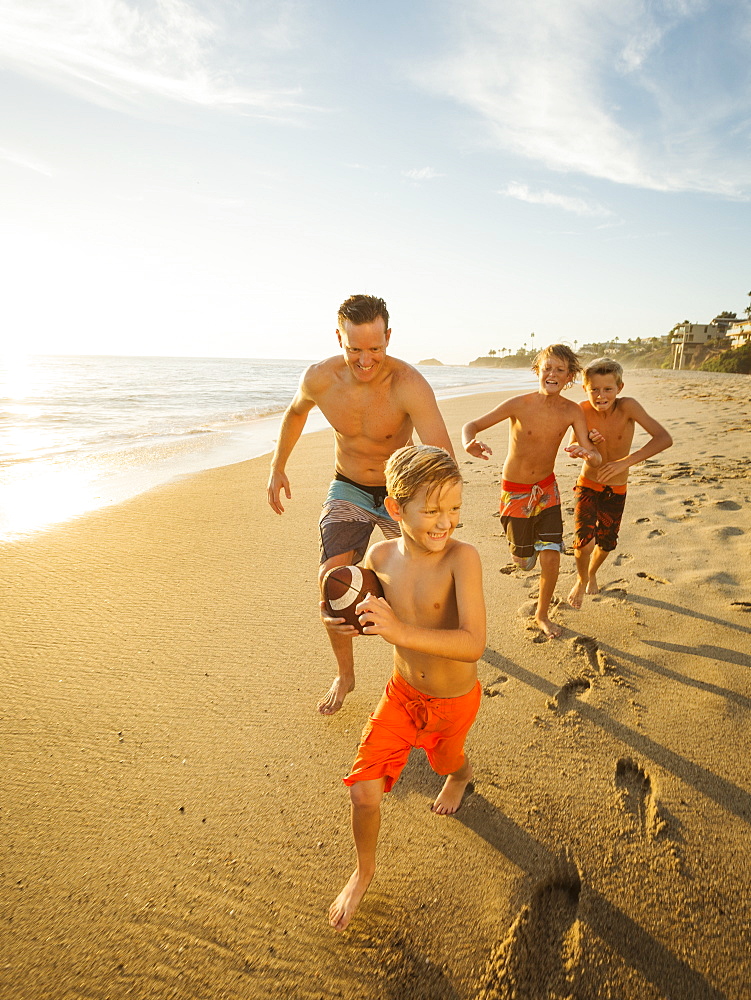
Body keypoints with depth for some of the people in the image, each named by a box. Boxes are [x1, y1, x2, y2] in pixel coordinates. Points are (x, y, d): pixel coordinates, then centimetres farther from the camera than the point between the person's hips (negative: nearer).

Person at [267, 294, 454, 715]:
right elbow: (296, 412, 7)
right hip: (349, 490, 2)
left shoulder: (410, 384, -30)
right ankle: (345, 675, 11)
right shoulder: (320, 378, -19)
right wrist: (278, 467, 14)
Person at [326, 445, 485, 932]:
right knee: (364, 791, -2)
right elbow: (371, 615, 4)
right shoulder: (381, 556, -16)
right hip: (402, 692, 3)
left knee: (446, 760, 28)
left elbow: (474, 644, -38)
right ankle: (365, 869, 30)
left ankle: (461, 772, 68)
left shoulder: (462, 557, -31)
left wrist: (401, 631, -48)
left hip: (454, 700, -2)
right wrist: (344, 620, -18)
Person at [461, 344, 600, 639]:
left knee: (551, 557, -5)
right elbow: (471, 425, -17)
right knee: (523, 560, 11)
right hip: (515, 491, -2)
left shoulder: (572, 412, -13)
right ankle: (525, 545, 51)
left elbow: (595, 457, -17)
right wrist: (470, 444, -41)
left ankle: (542, 614, 20)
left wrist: (589, 453, -43)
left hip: (547, 489, 2)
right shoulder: (520, 405, -21)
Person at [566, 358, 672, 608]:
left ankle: (592, 573, 50)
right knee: (584, 542, -15)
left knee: (606, 544, 15)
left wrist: (626, 461, -38)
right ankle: (581, 580, 17)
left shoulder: (627, 406, -23)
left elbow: (664, 438, -31)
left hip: (616, 491, 1)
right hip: (588, 486, 0)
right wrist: (588, 442, -27)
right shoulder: (583, 410, -18)